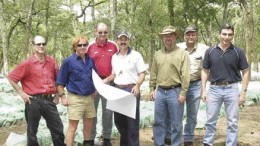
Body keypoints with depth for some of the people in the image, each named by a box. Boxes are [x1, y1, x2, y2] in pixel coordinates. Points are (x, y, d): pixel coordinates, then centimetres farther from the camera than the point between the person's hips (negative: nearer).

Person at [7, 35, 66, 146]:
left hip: (49, 100, 4)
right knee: (32, 131, 9)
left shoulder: (51, 61, 5)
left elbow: (57, 79, 18)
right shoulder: (27, 64, -7)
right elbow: (11, 78, -4)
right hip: (33, 101, -3)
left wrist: (57, 94, 11)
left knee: (58, 128, 8)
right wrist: (22, 93, -7)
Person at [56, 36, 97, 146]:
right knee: (72, 127, -1)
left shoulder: (90, 60, 6)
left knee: (88, 126, 16)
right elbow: (60, 81, -5)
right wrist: (63, 97, -10)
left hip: (89, 98, 5)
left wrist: (94, 91, 12)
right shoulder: (68, 61, -8)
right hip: (75, 98, -5)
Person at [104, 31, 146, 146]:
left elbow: (142, 73, -7)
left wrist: (137, 85, -23)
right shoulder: (114, 57, 13)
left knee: (132, 120, -3)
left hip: (131, 90, -6)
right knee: (118, 120, 14)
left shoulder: (135, 55, -4)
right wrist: (105, 81, 6)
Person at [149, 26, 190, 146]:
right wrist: (152, 89, 8)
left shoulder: (182, 53, -4)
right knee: (158, 122, 10)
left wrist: (183, 93, -14)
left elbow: (185, 75, -9)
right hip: (160, 91, 4)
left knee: (176, 124, 4)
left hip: (175, 91, -4)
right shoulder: (158, 54, 10)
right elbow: (153, 73, 14)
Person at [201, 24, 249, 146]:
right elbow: (205, 71, 7)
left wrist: (243, 92, -6)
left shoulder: (238, 52, -3)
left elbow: (245, 72, 0)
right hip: (214, 89, 1)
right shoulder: (210, 51, 0)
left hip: (232, 89, -1)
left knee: (232, 122, 6)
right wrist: (203, 90, 1)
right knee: (210, 120, 9)